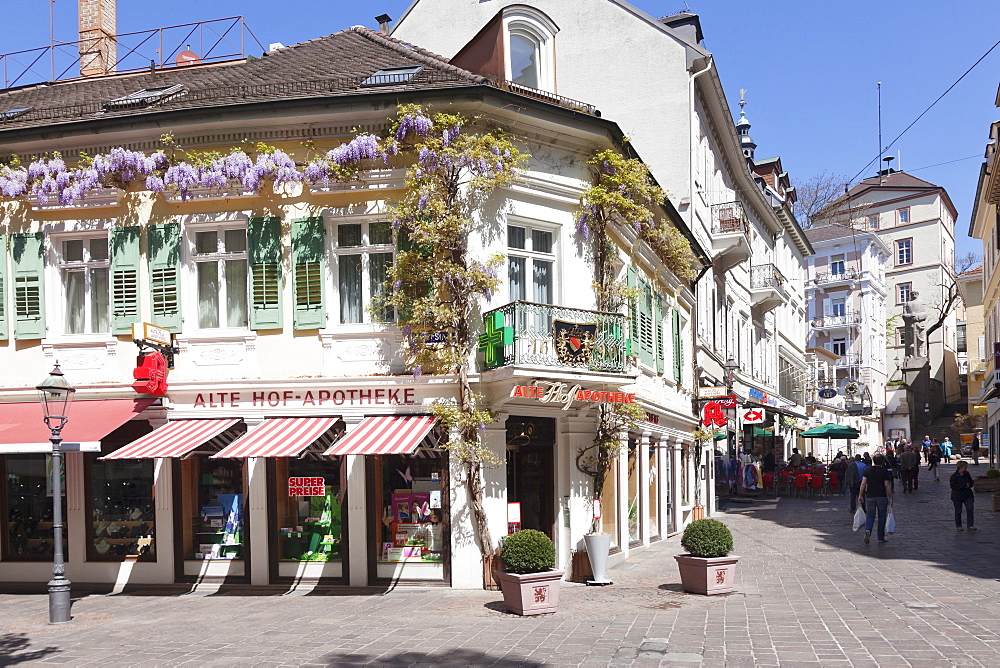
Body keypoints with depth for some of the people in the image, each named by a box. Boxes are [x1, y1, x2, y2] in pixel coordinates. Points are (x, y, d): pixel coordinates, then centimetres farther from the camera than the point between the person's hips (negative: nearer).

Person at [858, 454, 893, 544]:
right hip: (882, 496, -2)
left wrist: (860, 495, 4)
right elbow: (887, 485, -8)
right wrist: (890, 498, -1)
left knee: (870, 516, 8)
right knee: (881, 517, 10)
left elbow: (863, 483, -1)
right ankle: (881, 538, 15)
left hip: (870, 496, 2)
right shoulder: (884, 471, -6)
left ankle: (868, 530, -20)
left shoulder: (867, 470, 2)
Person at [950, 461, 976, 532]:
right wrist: (964, 485, -21)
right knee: (958, 511, 5)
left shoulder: (967, 474, 6)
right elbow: (953, 486, -18)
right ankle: (958, 526, 18)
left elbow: (971, 482, 18)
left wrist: (970, 484, -7)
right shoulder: (954, 476, -11)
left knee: (970, 509, -9)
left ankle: (970, 526, -8)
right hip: (957, 496, -4)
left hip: (967, 495, 4)